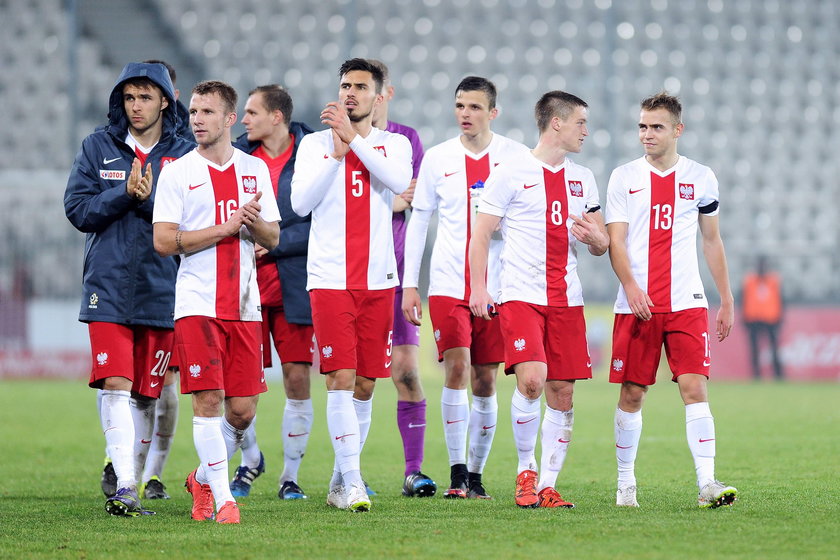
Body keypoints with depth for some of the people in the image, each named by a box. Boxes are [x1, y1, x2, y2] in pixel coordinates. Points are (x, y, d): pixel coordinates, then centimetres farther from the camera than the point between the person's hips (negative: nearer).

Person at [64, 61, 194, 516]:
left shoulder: (185, 155, 5)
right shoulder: (98, 147, 7)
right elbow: (78, 210, 0)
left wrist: (150, 200, -18)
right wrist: (125, 193, -13)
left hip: (161, 290, 1)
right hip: (108, 287, -1)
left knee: (146, 393, 6)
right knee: (116, 385, -12)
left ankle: (124, 473, 21)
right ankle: (123, 484, -17)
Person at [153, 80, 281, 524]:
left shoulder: (254, 169, 11)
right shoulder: (177, 172, 1)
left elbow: (272, 238, 12)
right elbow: (163, 241, -7)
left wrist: (255, 222, -11)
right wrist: (227, 227, -11)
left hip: (244, 304, 3)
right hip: (197, 302, -3)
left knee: (243, 410, 2)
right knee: (207, 399, -11)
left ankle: (202, 479, 24)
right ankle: (222, 499, -5)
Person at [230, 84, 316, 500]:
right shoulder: (238, 156, 5)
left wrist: (274, 243, -15)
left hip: (295, 288, -2)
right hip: (244, 286, 2)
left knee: (298, 381, 0)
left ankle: (290, 475, 13)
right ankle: (250, 458, 24)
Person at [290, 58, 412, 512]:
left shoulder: (393, 144, 9)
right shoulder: (315, 143, 7)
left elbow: (398, 180, -14)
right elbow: (301, 202, -6)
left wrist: (353, 138, -16)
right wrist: (336, 152, -13)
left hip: (377, 281, 2)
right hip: (330, 279, -2)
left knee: (364, 385, 6)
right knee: (340, 378, -13)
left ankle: (339, 483, 16)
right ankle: (353, 482, -16)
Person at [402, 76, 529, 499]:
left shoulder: (516, 157, 2)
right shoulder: (437, 159, 5)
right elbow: (418, 222, 10)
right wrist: (409, 284, 5)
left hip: (497, 286, 0)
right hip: (447, 284, 0)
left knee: (485, 381, 4)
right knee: (456, 367, -14)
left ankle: (476, 473, 14)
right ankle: (457, 472, -12)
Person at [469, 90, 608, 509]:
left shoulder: (583, 178, 16)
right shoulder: (510, 173, 0)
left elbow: (602, 245, 20)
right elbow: (481, 235, 0)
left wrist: (595, 237, -4)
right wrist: (478, 288, -10)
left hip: (567, 300, 5)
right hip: (520, 297, -5)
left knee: (562, 393, 1)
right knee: (532, 379, -21)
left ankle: (547, 486, 8)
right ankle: (525, 470, -2)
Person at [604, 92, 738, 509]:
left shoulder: (701, 178, 9)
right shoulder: (623, 178, 5)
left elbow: (712, 241, 16)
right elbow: (615, 241, -1)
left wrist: (727, 300, 14)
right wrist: (631, 287, -18)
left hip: (687, 303, 0)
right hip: (636, 303, 0)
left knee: (695, 388, -11)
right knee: (631, 393, 2)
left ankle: (707, 482, -15)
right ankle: (626, 483, 14)